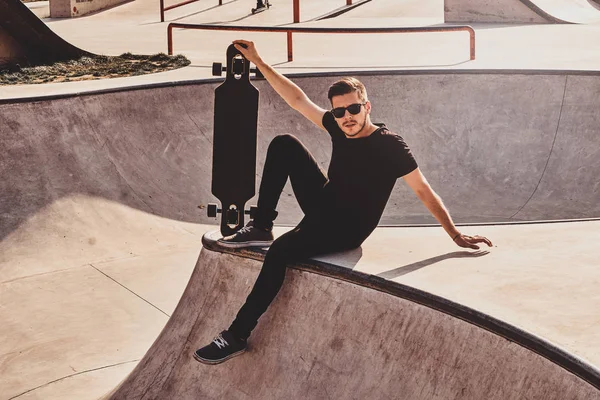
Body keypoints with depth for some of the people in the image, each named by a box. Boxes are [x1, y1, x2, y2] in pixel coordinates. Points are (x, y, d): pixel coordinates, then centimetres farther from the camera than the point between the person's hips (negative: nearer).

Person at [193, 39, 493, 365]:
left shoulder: (390, 145, -19)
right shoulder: (339, 127, -2)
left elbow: (424, 192, -19)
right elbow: (298, 99, 5)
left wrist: (456, 236, -22)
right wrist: (258, 62, 4)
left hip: (347, 229, -7)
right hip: (324, 207, 7)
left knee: (281, 250, -31)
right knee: (284, 145, -3)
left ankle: (237, 336, -24)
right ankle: (261, 228, -3)